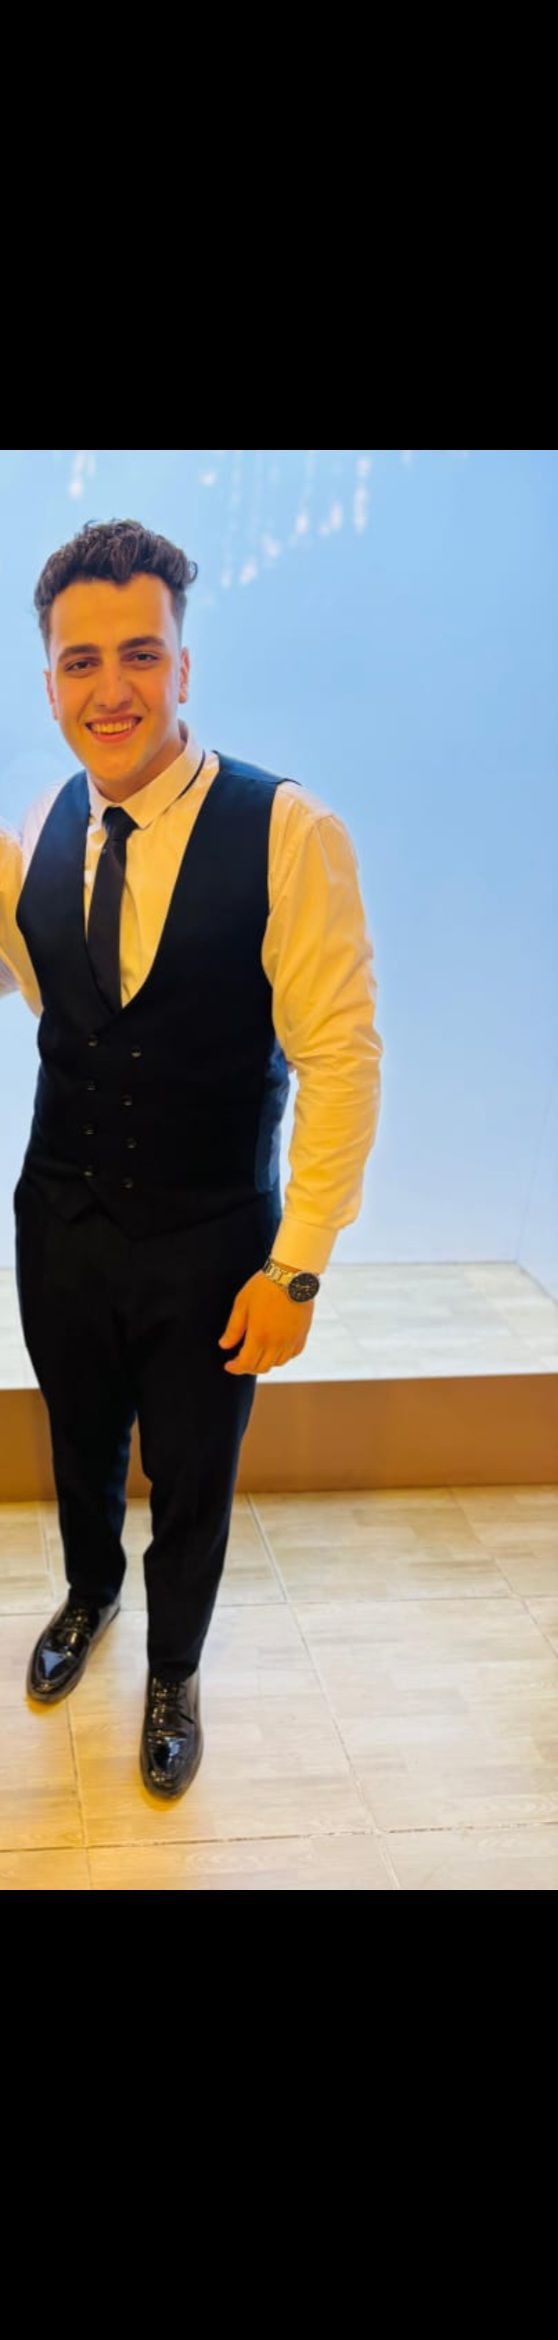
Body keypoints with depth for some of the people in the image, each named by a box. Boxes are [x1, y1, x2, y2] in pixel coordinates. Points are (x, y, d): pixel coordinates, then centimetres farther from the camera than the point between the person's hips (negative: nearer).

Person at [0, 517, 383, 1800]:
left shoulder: (289, 834, -20)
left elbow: (342, 1058, -17)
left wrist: (297, 1267, -17)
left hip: (212, 1248, -4)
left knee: (192, 1484, 17)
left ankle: (175, 1670, 47)